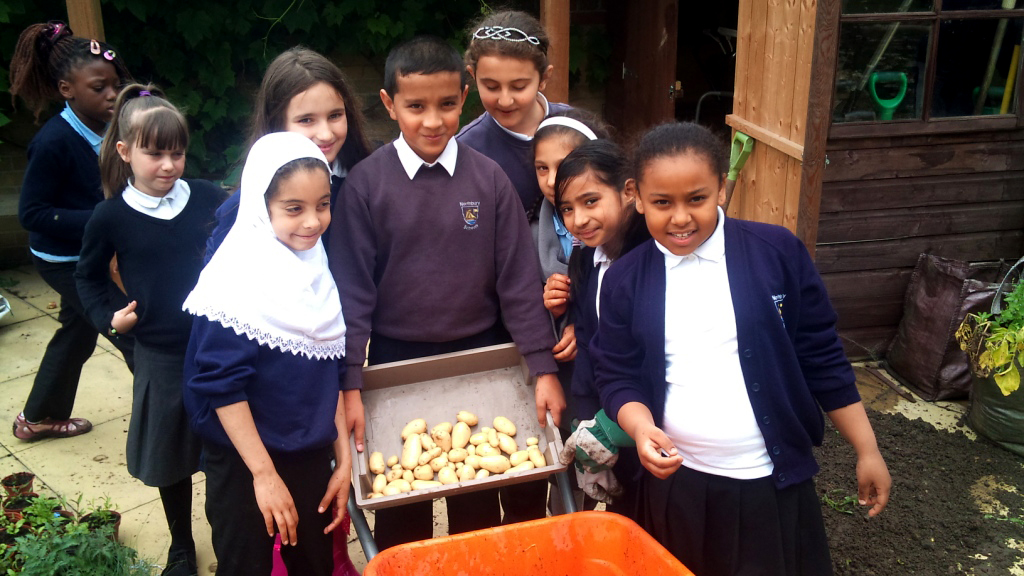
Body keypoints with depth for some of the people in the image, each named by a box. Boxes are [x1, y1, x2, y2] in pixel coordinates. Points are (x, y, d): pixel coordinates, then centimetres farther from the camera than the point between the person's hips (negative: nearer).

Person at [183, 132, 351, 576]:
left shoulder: (320, 274, 2)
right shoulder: (238, 281, -18)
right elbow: (222, 385, -18)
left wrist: (344, 461, 8)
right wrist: (264, 473, -16)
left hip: (311, 458, 6)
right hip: (243, 462, -6)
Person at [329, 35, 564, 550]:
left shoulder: (488, 178, -6)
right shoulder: (366, 184, -9)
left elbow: (519, 279, -4)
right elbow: (353, 289, -7)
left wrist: (543, 369, -5)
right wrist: (350, 384, -10)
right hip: (397, 363, -1)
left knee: (478, 505, 16)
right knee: (401, 505, 16)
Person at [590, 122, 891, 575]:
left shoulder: (777, 252, -8)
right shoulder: (625, 279, -3)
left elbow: (822, 359, -2)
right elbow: (617, 376, 2)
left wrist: (867, 451, 2)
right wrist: (641, 428, -18)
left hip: (772, 481, -1)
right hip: (675, 482, 2)